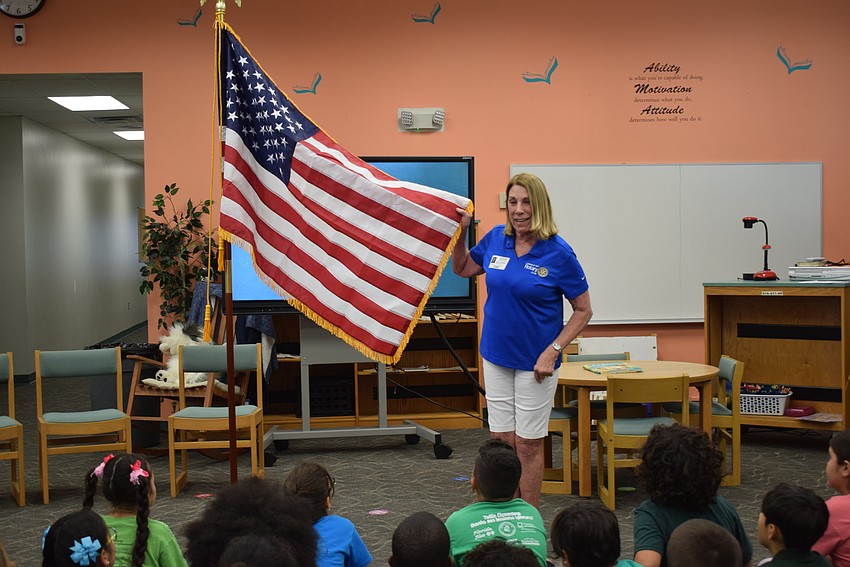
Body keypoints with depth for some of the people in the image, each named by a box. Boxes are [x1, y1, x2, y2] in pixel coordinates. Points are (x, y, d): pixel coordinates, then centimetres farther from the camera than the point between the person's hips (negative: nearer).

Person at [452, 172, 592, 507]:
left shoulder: (559, 253, -14)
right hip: (496, 357, 5)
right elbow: (462, 269, 17)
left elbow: (583, 310, -9)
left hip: (535, 363, -4)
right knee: (501, 441, 10)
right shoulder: (496, 239, -1)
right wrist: (460, 233, 1)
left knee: (528, 444, 4)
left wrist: (553, 351, -17)